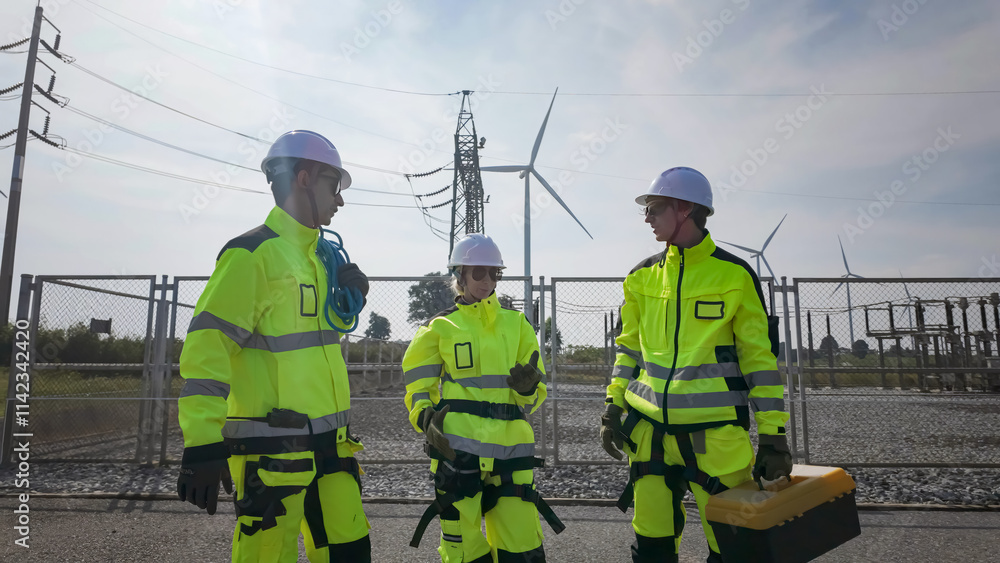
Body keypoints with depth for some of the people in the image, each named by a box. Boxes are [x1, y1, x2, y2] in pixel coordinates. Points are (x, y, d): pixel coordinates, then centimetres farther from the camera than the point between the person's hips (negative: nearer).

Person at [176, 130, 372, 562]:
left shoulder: (321, 256, 15)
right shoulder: (252, 254, -11)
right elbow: (207, 347, -17)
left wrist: (350, 298, 6)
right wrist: (201, 443, -21)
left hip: (328, 441, 8)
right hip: (273, 449, -8)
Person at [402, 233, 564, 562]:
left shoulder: (517, 324, 13)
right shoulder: (440, 328, 6)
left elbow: (533, 398, 13)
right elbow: (418, 391, 7)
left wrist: (528, 388, -10)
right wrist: (428, 421, -13)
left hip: (510, 448, 3)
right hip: (458, 449, -2)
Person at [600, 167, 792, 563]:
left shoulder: (734, 274, -3)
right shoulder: (642, 276, 9)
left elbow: (760, 358, -2)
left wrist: (773, 435, -3)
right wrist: (612, 410, 9)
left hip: (716, 432, -3)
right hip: (650, 429, 4)